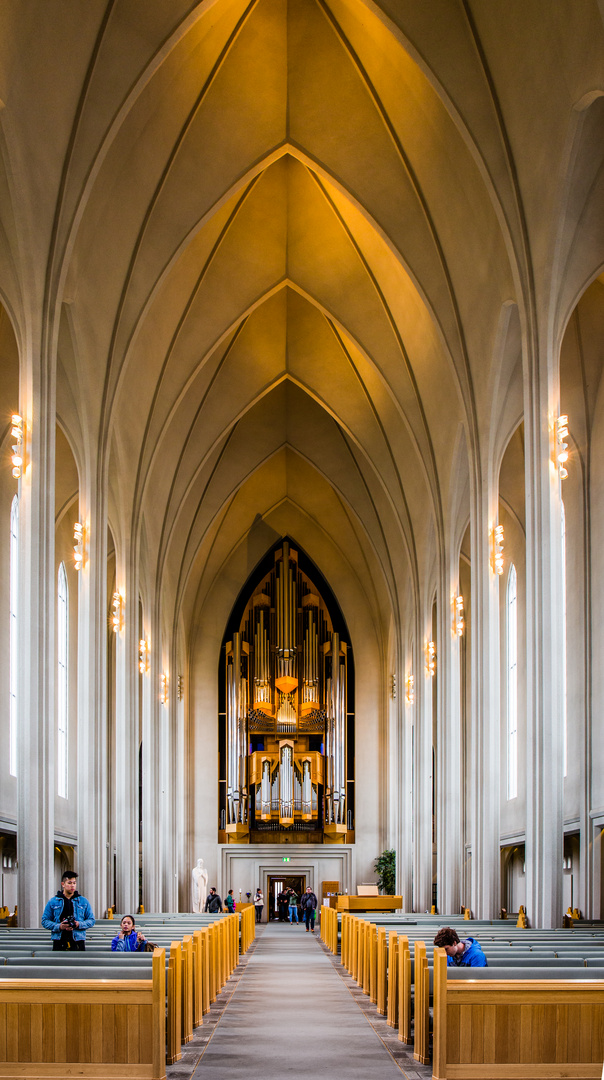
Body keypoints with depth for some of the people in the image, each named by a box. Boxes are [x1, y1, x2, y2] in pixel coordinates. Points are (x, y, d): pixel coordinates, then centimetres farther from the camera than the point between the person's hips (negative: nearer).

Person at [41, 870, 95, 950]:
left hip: (78, 942, 0)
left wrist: (79, 925, -9)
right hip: (59, 942, 0)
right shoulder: (53, 902, 7)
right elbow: (45, 921, 6)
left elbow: (91, 920, 11)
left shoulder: (83, 901, 10)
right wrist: (59, 926, -12)